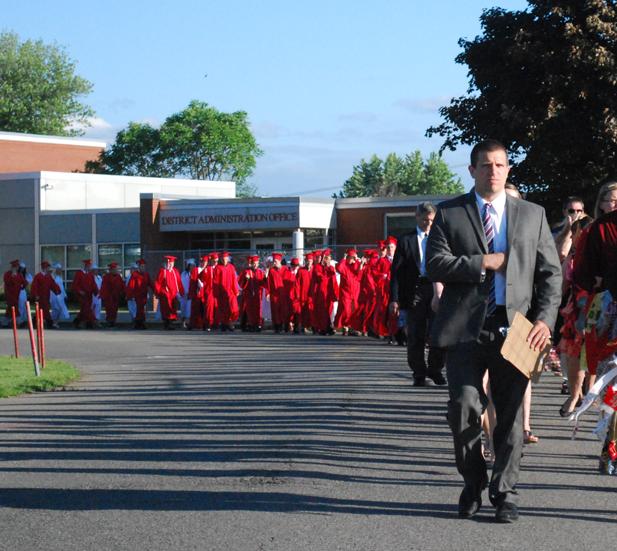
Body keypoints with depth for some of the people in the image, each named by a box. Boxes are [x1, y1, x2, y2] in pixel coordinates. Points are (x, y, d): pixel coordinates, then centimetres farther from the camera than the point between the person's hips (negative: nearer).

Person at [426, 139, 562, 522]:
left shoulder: (532, 215, 12)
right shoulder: (449, 214, 8)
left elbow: (551, 272, 9)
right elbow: (436, 264, -3)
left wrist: (545, 319, -4)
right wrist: (483, 262, -11)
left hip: (515, 328, 1)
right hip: (466, 328, -1)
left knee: (511, 415, 4)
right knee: (464, 408, -6)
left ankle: (505, 493, 15)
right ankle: (473, 484, 16)